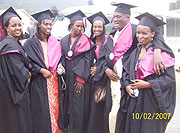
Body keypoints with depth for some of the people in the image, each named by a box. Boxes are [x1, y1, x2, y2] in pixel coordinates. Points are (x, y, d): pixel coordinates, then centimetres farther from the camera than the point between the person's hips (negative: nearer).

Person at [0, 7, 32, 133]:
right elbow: (17, 71, -24)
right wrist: (28, 74, -5)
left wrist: (26, 73, 1)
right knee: (17, 122, 3)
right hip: (13, 90, -10)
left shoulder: (15, 43, 11)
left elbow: (23, 63, 18)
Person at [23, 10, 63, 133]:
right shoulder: (31, 43, -4)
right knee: (42, 110, -1)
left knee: (54, 106, 8)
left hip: (54, 80, 4)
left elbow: (59, 57, 19)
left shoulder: (55, 42, 11)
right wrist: (41, 70, -16)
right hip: (40, 82, -4)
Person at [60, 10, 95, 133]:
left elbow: (87, 60, -10)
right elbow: (62, 57, 13)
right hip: (67, 76, 4)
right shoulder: (64, 40, 9)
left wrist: (81, 79, -15)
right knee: (68, 100, 12)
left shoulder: (85, 40, -4)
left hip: (80, 77, -4)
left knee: (79, 103, -1)